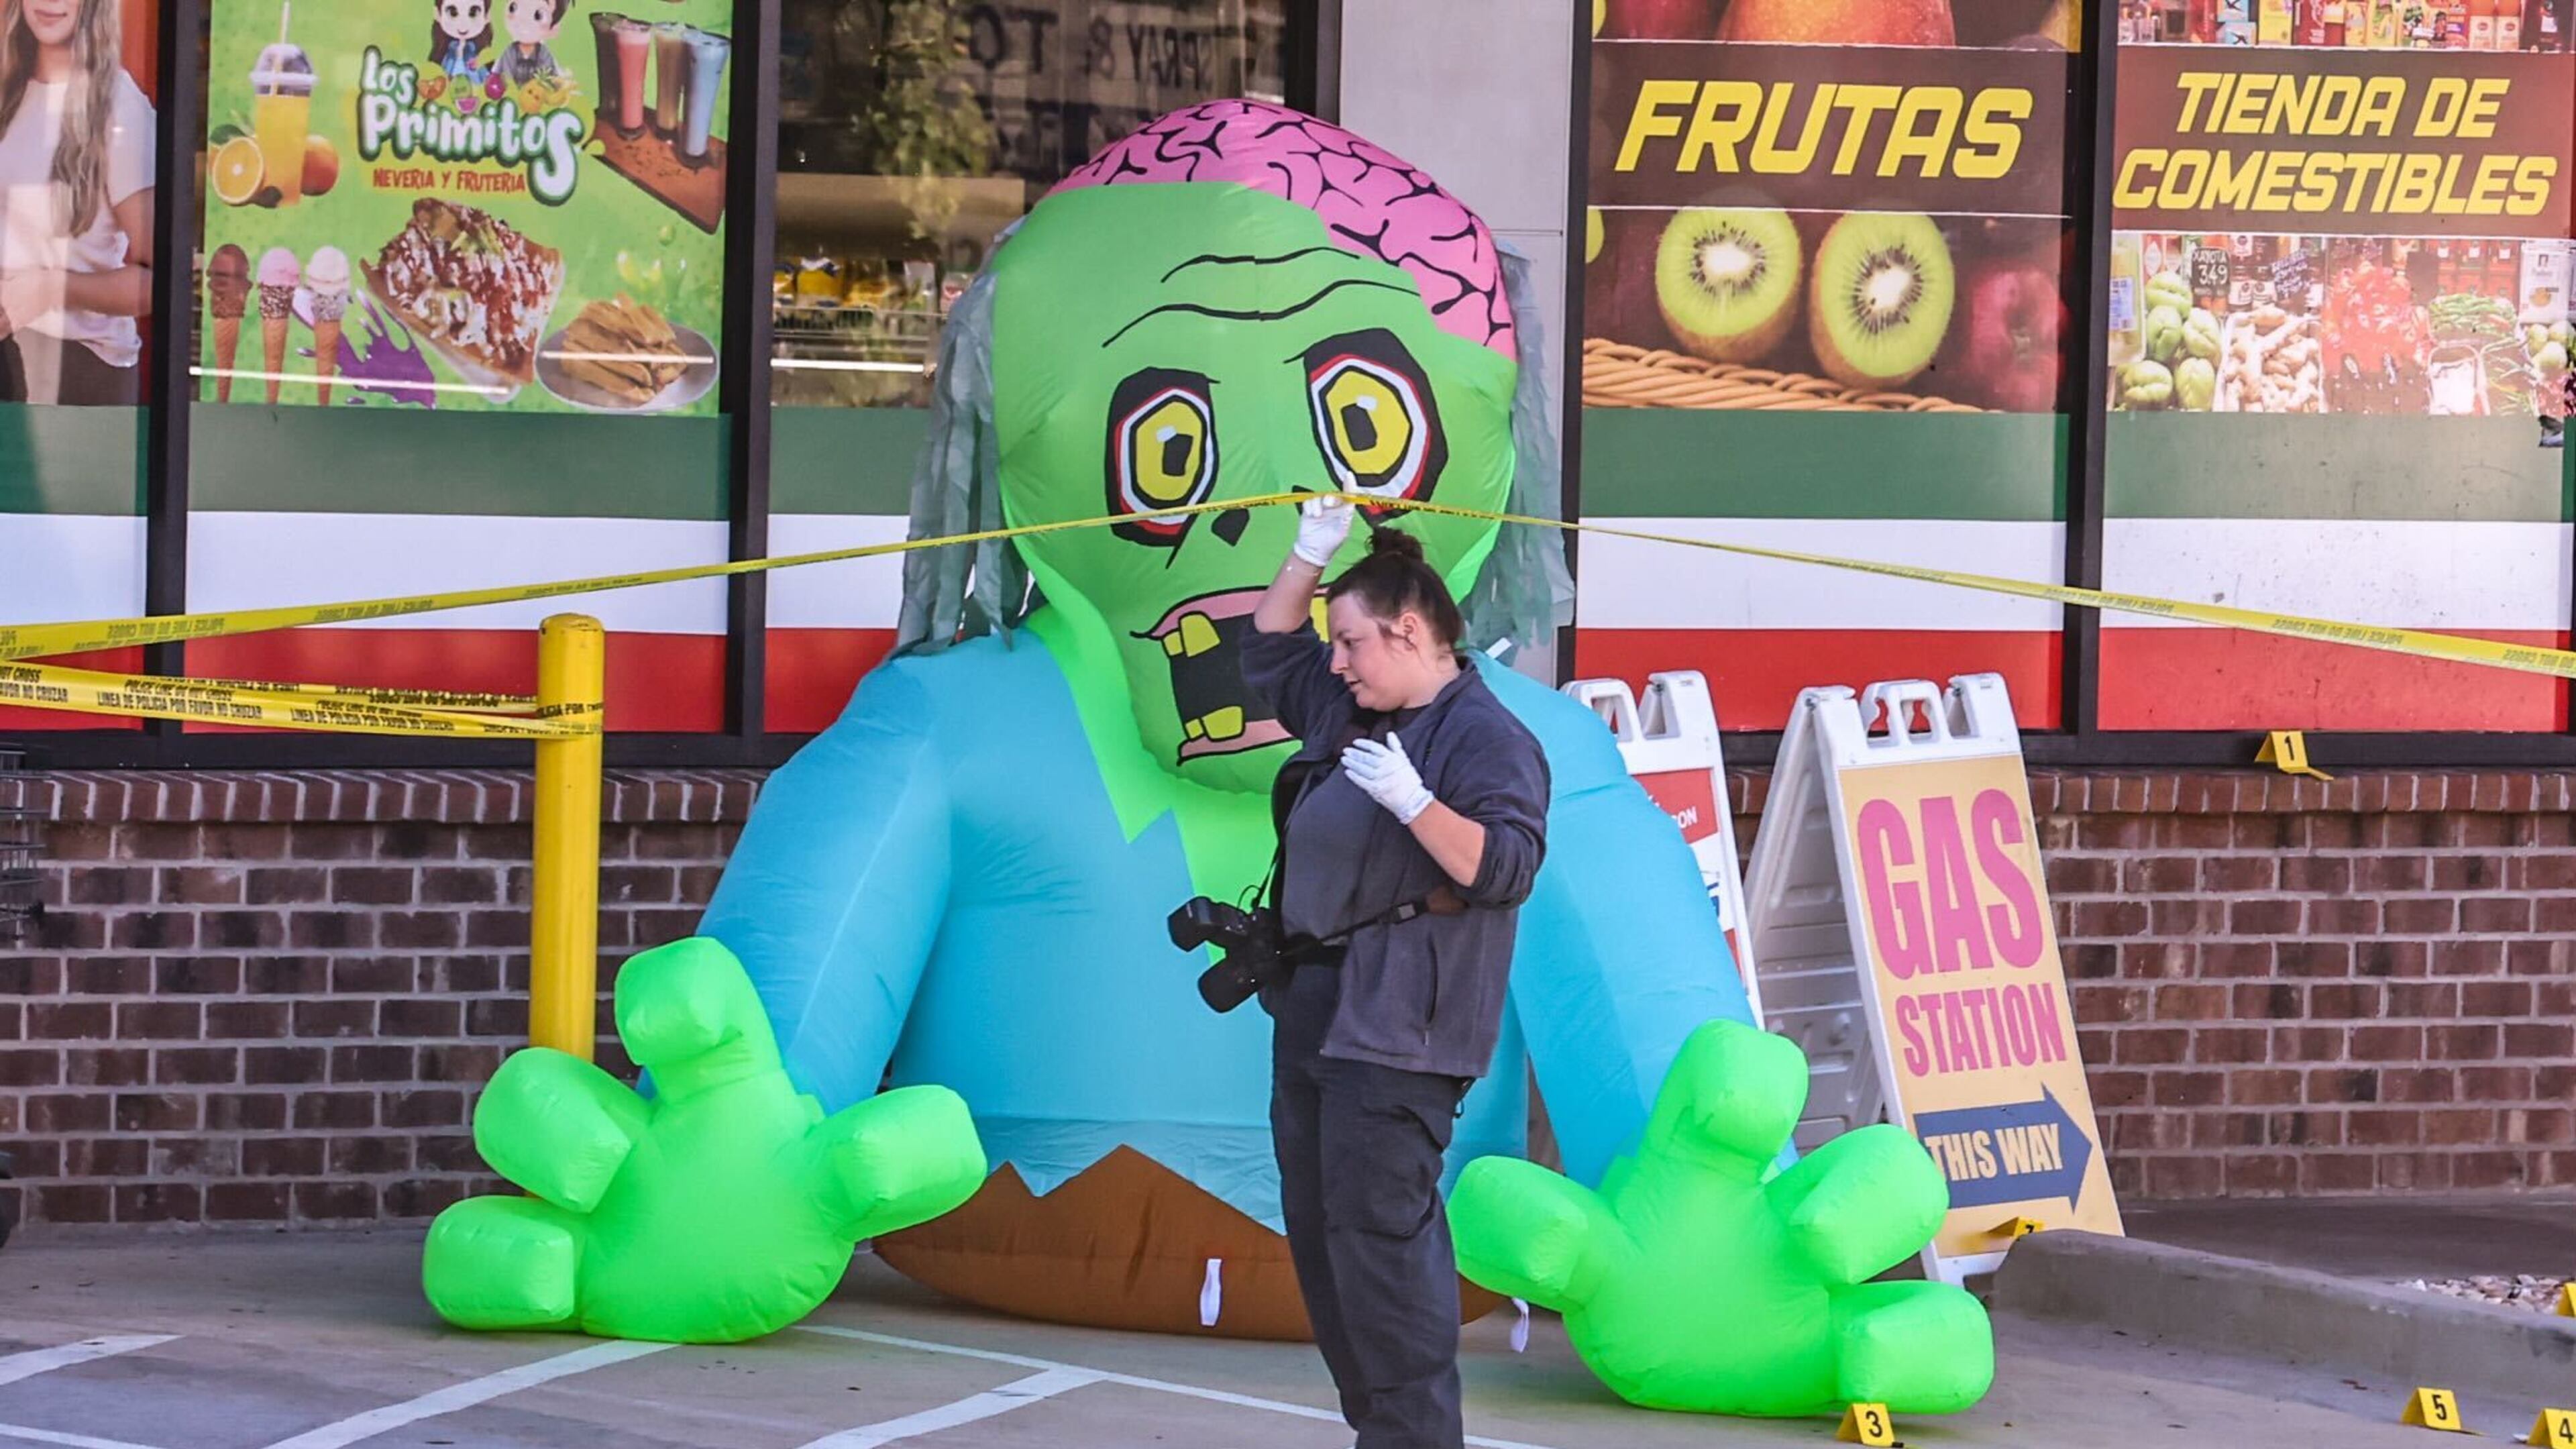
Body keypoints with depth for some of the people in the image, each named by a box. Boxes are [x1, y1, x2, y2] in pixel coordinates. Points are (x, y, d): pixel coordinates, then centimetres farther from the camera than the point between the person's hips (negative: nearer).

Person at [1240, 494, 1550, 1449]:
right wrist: (1308, 558, 18)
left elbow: (1506, 866, -19)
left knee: (1376, 1229, -16)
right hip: (1313, 1008, 10)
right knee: (1319, 1230, 9)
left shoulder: (1486, 737, -9)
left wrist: (1413, 802, -28)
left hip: (1395, 1026, -10)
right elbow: (1269, 656, 31)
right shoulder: (1349, 711, 17)